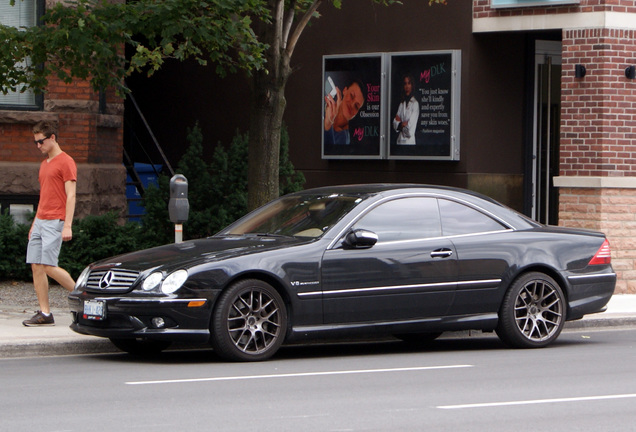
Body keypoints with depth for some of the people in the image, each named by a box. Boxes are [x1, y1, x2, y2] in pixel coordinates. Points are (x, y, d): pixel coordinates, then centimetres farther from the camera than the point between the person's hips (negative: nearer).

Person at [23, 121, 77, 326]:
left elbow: (71, 196, -13)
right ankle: (44, 313, 1)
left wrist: (67, 226, -20)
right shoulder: (44, 164, 20)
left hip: (55, 222, -9)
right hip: (40, 222, 9)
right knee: (36, 266, 0)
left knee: (49, 266, -14)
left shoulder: (66, 162, -7)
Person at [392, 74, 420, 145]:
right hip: (400, 140, 5)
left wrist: (400, 124, 3)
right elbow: (395, 125, 9)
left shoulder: (415, 104, -7)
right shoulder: (401, 104, 13)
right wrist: (402, 124, -8)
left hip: (410, 141, -5)